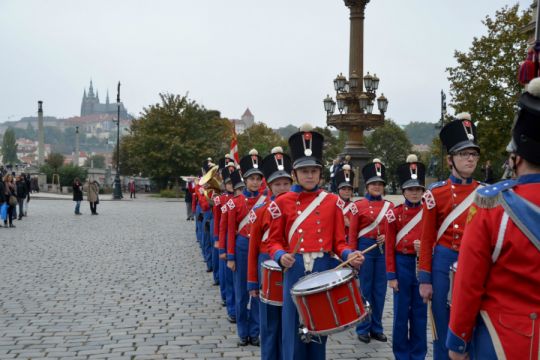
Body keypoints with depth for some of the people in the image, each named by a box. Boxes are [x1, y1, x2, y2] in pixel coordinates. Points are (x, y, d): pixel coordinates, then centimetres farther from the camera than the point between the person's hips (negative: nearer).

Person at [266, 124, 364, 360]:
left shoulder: (332, 201, 4)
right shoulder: (282, 203, 2)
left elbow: (339, 241, 5)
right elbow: (274, 241, 5)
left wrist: (349, 255, -14)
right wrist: (281, 256, -15)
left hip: (324, 270, 1)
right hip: (295, 271, -1)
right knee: (294, 330, 3)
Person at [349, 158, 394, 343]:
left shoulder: (389, 206, 7)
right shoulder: (358, 205, -3)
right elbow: (352, 233, -3)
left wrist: (386, 237, -9)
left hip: (383, 249, 3)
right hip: (365, 248, -3)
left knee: (380, 289, 7)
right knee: (364, 289, 2)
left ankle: (377, 328, 18)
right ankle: (363, 329, 12)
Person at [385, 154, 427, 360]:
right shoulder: (394, 214, -1)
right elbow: (390, 247, -2)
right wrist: (391, 276, -6)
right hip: (403, 264, -1)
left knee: (420, 311, 8)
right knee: (401, 311, 6)